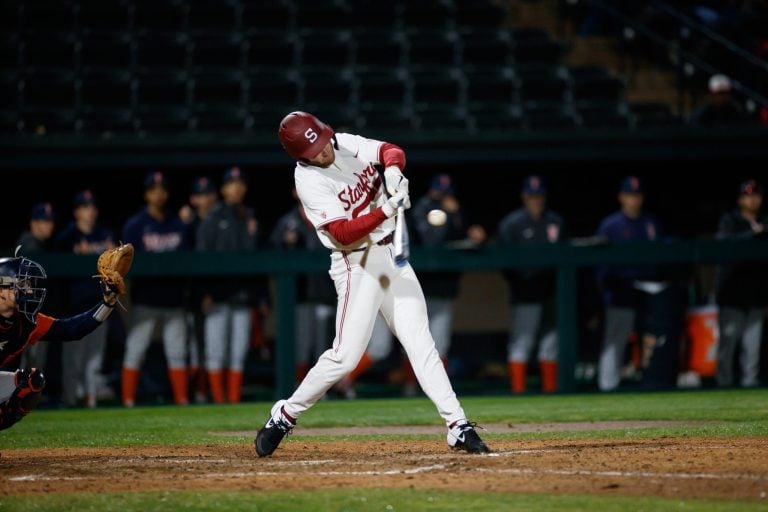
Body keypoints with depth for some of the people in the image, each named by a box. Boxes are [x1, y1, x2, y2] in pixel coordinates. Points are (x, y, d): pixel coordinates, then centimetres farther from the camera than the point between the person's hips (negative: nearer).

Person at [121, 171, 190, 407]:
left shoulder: (178, 225, 13)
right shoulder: (135, 225, 2)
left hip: (174, 298, 3)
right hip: (145, 299, -3)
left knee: (177, 351, 4)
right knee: (135, 350, -5)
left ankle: (182, 400, 8)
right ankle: (128, 401, -3)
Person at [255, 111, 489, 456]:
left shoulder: (346, 143, 1)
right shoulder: (309, 180, -18)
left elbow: (391, 151, 3)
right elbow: (344, 233, -24)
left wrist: (392, 169, -19)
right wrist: (387, 211, -35)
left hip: (392, 255, 6)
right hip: (358, 265, -6)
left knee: (420, 342, 2)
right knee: (346, 356, -11)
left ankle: (458, 426, -1)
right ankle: (285, 415, 7)